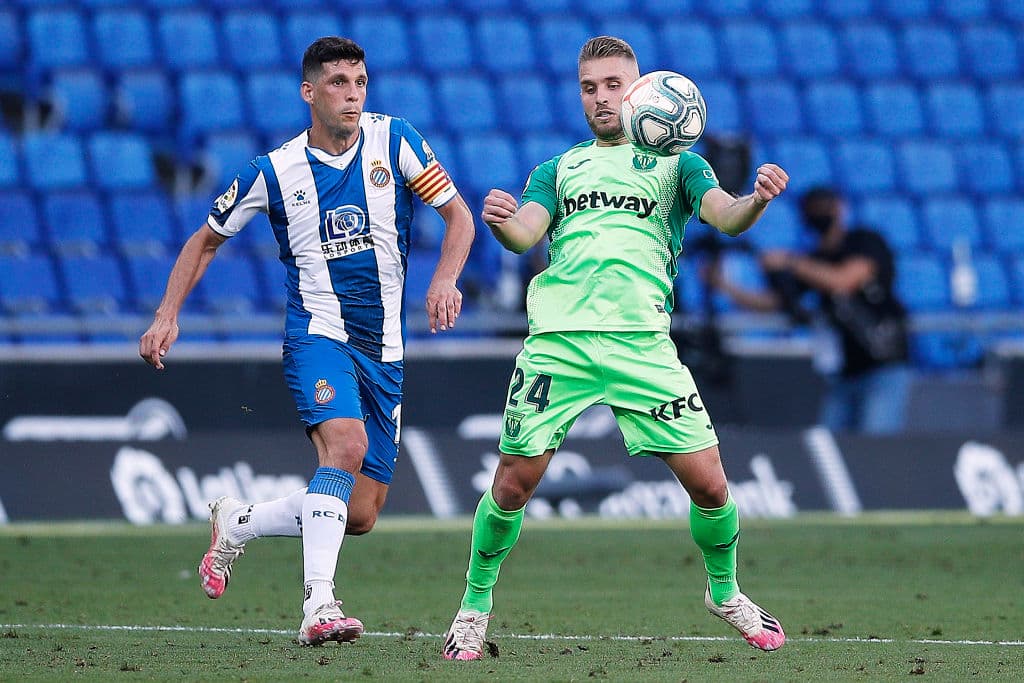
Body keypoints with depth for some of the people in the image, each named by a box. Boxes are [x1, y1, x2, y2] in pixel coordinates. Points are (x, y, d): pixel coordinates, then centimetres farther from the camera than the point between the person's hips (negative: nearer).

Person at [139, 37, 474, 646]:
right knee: (347, 445, -33)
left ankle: (235, 524, 26)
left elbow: (458, 215, 0)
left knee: (360, 515, 3)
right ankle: (319, 606, -38)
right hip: (318, 336, -3)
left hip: (384, 347, 3)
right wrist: (168, 314, -1)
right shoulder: (274, 172, -3)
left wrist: (445, 280, -19)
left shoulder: (394, 140, -2)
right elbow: (207, 240, 11)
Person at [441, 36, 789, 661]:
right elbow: (526, 234, 4)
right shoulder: (560, 168, 20)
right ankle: (476, 605, 16)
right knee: (515, 481, -4)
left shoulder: (676, 163, 16)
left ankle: (725, 592, 20)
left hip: (642, 342, -1)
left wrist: (757, 199, -25)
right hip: (559, 339, 1)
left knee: (707, 480, -6)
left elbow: (725, 216, -1)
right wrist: (503, 223, -20)